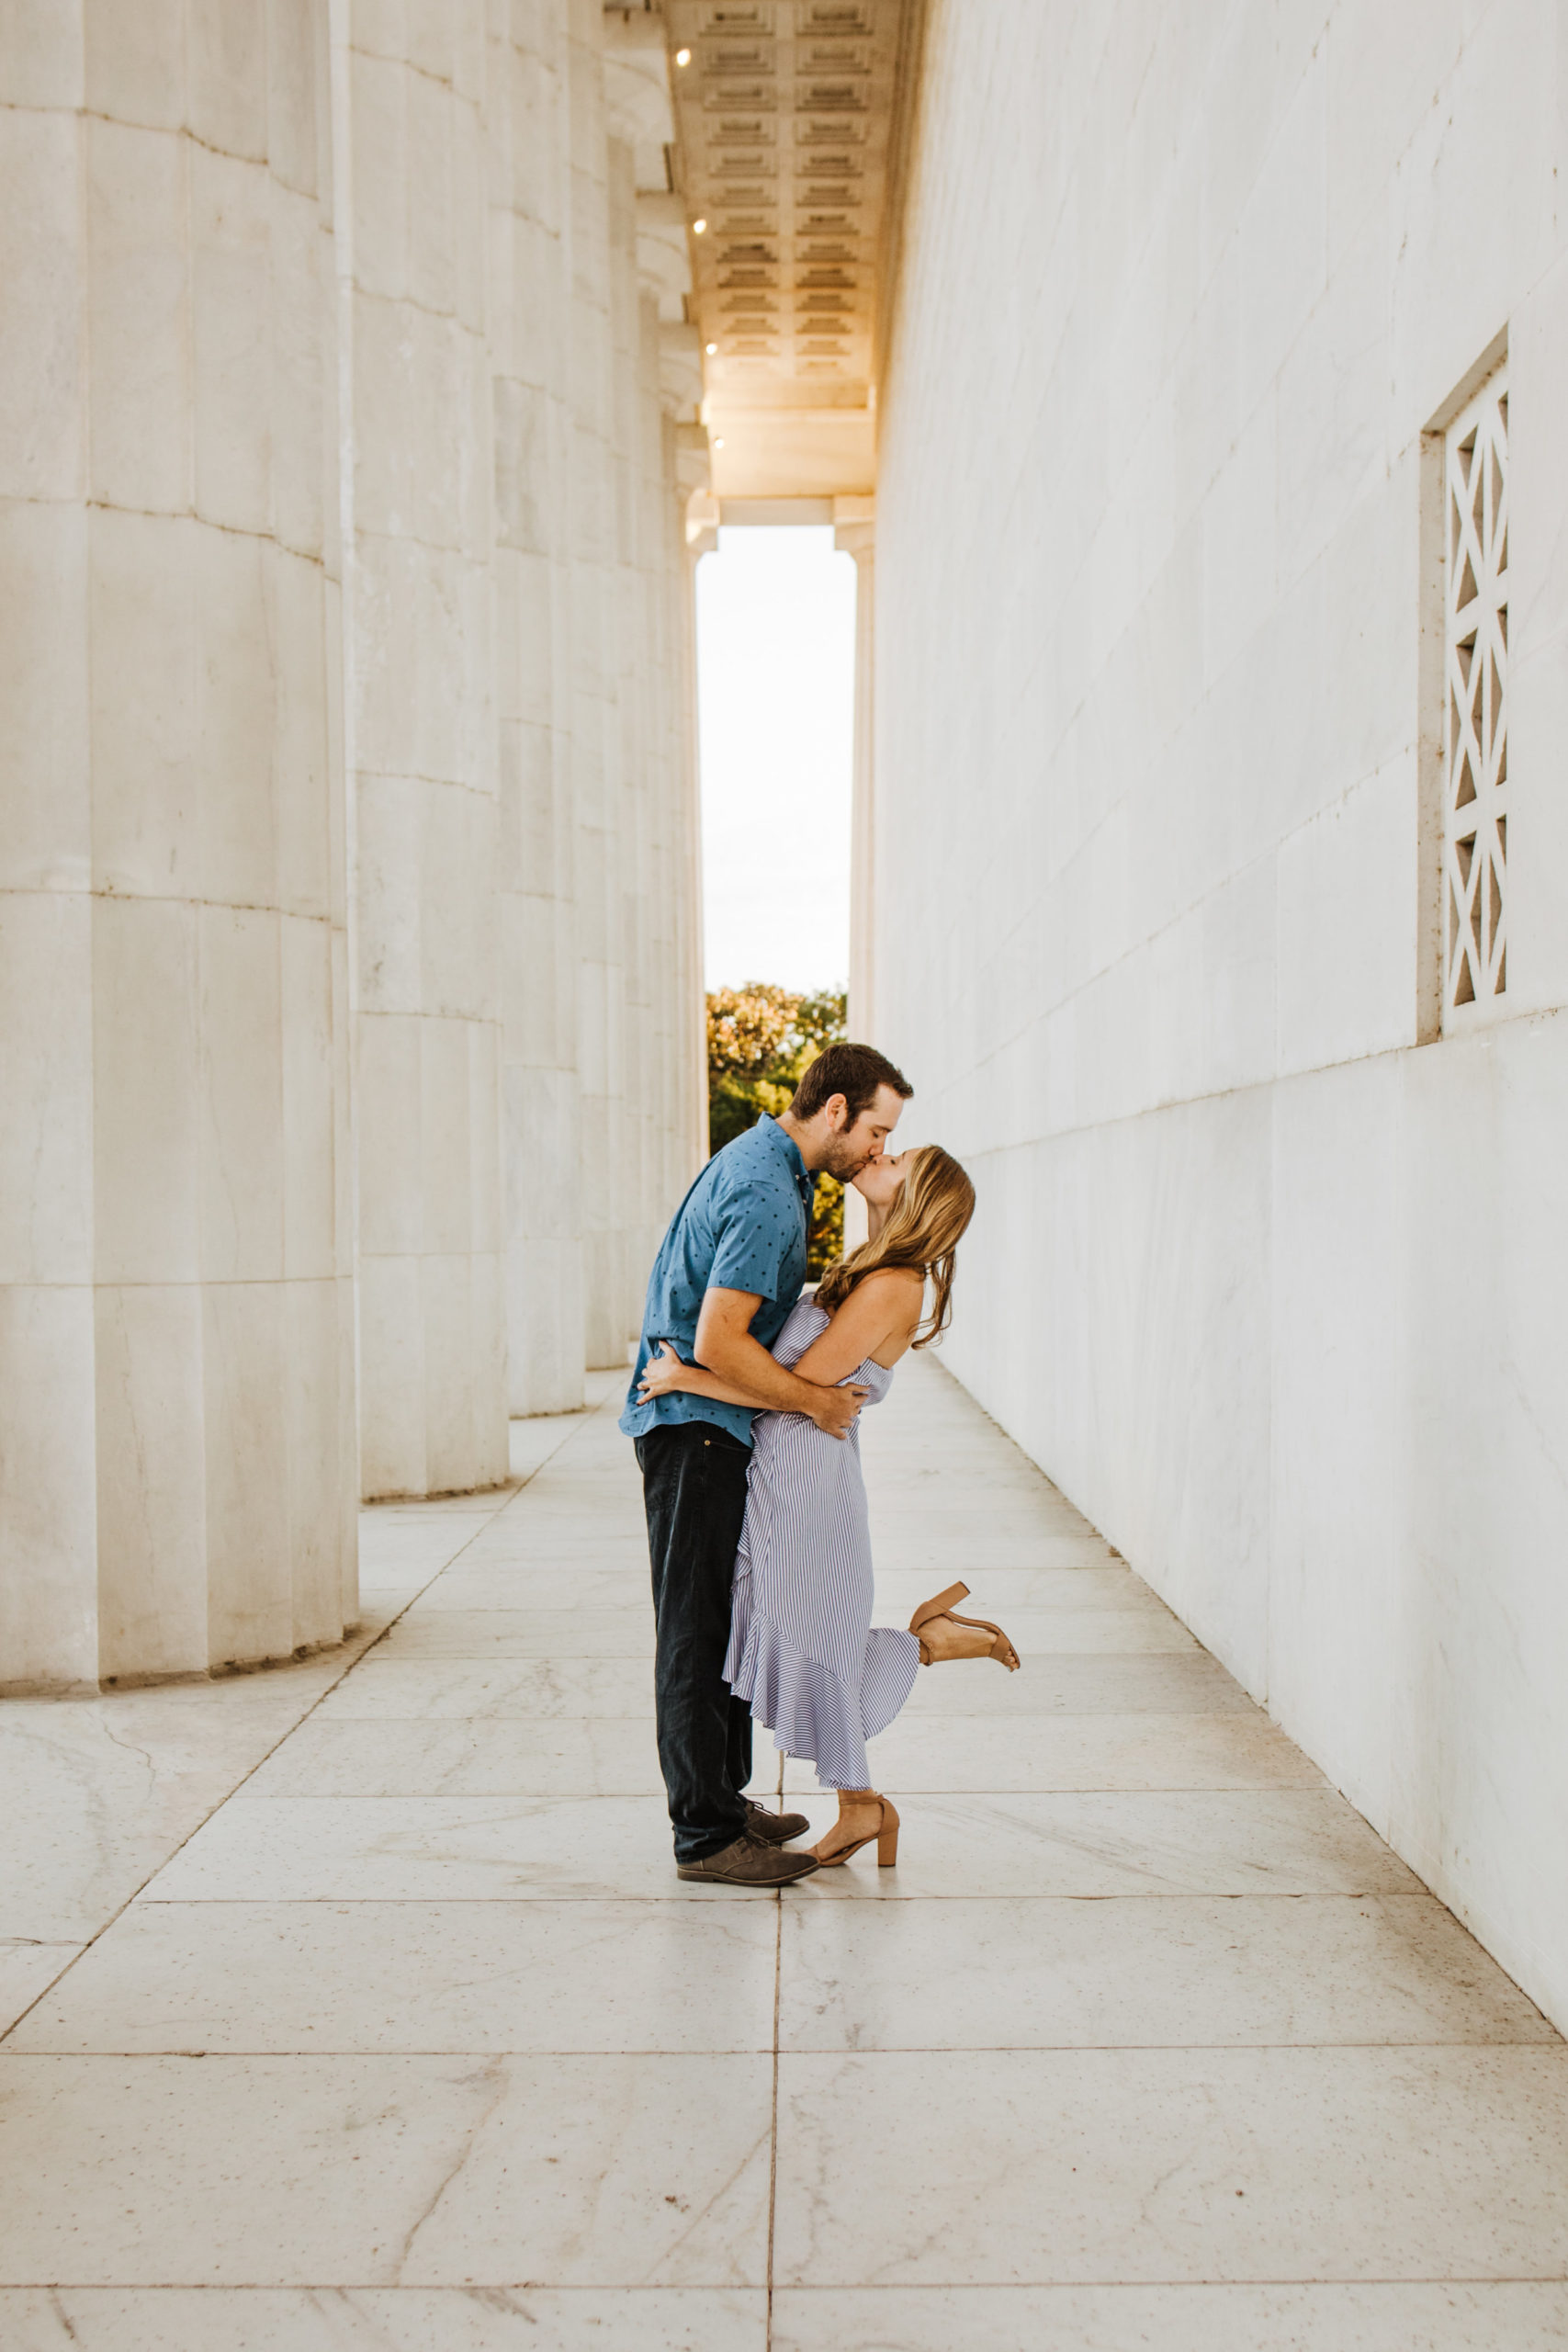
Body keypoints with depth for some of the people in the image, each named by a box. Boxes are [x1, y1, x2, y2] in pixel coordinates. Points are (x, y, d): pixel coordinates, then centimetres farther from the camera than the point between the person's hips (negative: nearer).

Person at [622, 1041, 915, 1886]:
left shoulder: (762, 1158, 12)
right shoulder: (767, 1196, -22)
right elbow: (718, 1343, -28)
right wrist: (818, 1401, -17)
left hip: (712, 1426, 11)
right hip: (695, 1427, -11)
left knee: (724, 1623, 16)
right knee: (696, 1633, -4)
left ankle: (723, 1800, 27)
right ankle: (705, 1835, 3)